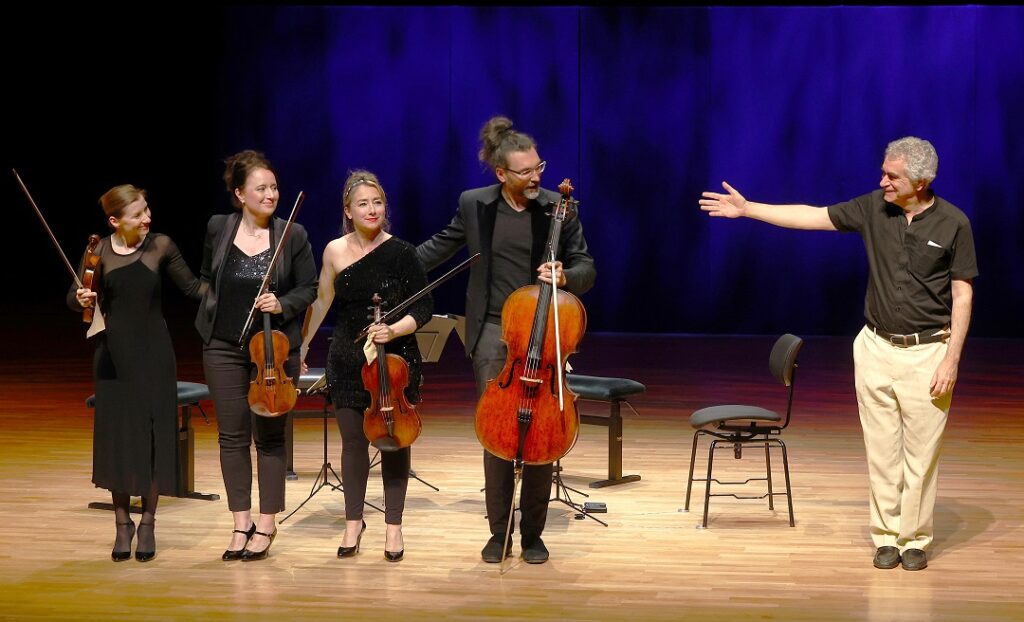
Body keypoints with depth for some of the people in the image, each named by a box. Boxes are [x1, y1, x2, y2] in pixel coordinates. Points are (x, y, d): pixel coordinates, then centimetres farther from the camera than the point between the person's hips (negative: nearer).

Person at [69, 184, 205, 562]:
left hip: (153, 354, 0)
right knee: (116, 437, 3)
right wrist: (82, 300, -19)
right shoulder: (99, 253, -2)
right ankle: (122, 523, 15)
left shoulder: (161, 247, -3)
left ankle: (148, 523, 13)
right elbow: (74, 299, 3)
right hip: (114, 354, 0)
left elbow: (192, 288, 4)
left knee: (153, 437, 0)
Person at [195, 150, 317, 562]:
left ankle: (266, 525, 12)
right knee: (232, 436, 5)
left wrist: (283, 305, -16)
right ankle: (241, 525, 13)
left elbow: (309, 288, 1)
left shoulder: (293, 235, -5)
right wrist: (208, 316, 6)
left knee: (269, 437, 4)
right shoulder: (218, 229, 0)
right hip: (224, 347, 2)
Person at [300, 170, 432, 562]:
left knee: (394, 441, 4)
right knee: (353, 442, 7)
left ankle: (394, 527, 16)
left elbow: (423, 309, -6)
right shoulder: (335, 251, 1)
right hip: (348, 362, 2)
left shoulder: (401, 253, -8)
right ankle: (353, 523, 23)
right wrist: (301, 348, 17)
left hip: (395, 360, -2)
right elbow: (321, 303, 14)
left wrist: (394, 330, -22)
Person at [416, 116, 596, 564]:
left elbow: (586, 269, 0)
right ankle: (499, 531, 13)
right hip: (493, 334, 1)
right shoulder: (475, 205, 1)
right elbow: (440, 247, 17)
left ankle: (533, 534, 13)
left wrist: (564, 277, -21)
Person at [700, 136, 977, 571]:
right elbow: (811, 216, 5)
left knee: (921, 451, 1)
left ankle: (915, 539, 12)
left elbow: (962, 295, -7)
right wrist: (747, 209, 2)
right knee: (881, 449, 6)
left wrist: (951, 358, -12)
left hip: (926, 352, -3)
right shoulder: (873, 209, 1)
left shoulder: (953, 224, -8)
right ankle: (886, 536, 15)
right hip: (876, 347, 3)